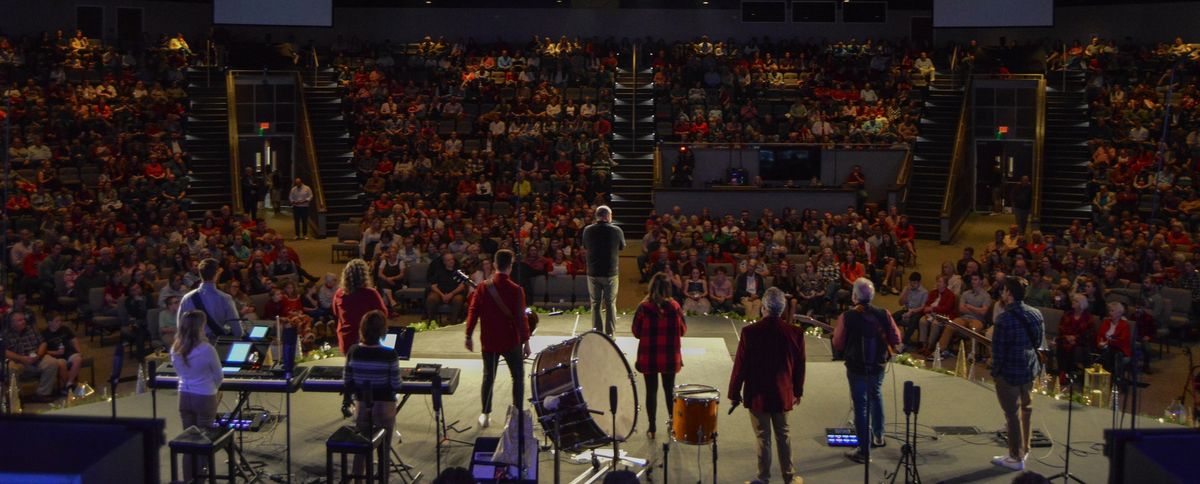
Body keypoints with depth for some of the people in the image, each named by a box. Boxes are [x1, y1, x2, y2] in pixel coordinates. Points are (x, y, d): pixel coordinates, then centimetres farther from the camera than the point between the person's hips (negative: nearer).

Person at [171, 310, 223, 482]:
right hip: (204, 398, -5)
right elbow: (219, 376, -6)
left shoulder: (175, 349, -3)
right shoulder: (207, 349, -19)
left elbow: (180, 373, 11)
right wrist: (214, 390, 14)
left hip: (184, 397, 5)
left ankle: (188, 479, 19)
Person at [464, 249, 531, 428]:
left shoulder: (482, 287, -5)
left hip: (488, 341, 3)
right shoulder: (516, 290, -14)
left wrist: (469, 336, 8)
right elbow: (520, 318, -15)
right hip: (511, 342, -3)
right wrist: (526, 341, -8)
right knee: (518, 376, 12)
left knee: (488, 376, 17)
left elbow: (472, 312, -2)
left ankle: (485, 415, 19)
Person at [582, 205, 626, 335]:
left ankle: (596, 333, 11)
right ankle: (609, 334, 9)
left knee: (595, 304, 11)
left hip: (593, 273, 2)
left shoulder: (588, 230, -4)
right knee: (610, 304, 8)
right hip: (611, 273, -2)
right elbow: (622, 248, 5)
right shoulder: (616, 230, -10)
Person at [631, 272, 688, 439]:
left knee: (651, 391, 11)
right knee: (669, 390, 17)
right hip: (669, 358, 1)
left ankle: (652, 428, 17)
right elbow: (683, 331, 0)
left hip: (648, 357, -1)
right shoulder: (675, 307, -10)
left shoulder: (643, 308, -13)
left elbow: (636, 333, -6)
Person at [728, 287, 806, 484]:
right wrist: (797, 392, 15)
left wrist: (734, 393, 1)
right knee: (783, 435, 17)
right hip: (783, 394, 3)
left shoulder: (750, 332, -17)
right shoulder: (795, 332, -9)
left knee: (763, 438, 7)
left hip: (757, 395, -3)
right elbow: (799, 366, 1)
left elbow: (740, 365, -12)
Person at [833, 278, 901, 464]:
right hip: (878, 365, 3)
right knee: (876, 396, 28)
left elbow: (837, 345, -10)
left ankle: (864, 450, 7)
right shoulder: (883, 314, -9)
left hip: (856, 367, -3)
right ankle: (878, 436, 39)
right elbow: (896, 339, -2)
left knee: (860, 405, 4)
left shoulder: (847, 317, -17)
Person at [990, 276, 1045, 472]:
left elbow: (998, 351, -19)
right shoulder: (1036, 314, 0)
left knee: (1012, 414, 3)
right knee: (1025, 410, 21)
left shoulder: (1005, 319, -24)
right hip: (1030, 368, 7)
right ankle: (1023, 449, 35)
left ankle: (1016, 458, 11)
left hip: (1009, 372, -7)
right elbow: (1039, 342, 11)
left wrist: (995, 372, -5)